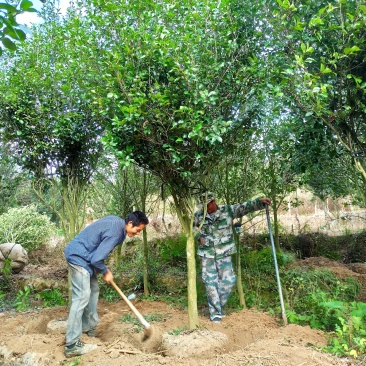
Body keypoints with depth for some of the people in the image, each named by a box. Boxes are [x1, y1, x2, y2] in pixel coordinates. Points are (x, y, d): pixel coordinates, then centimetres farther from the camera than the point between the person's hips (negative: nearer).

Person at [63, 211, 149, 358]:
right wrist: (105, 272, -5)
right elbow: (96, 259, -25)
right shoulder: (115, 233, -25)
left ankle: (89, 328, 28)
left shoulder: (116, 221, 5)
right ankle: (72, 345, -9)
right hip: (79, 257, -11)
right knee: (82, 296, -12)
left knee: (93, 291, 16)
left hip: (82, 255, 11)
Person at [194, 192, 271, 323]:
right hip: (207, 254, 1)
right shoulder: (199, 215, 1)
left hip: (224, 253, 0)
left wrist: (260, 201, -23)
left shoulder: (228, 210, -3)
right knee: (211, 283, 2)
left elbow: (245, 207, -9)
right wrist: (198, 236, 0)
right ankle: (215, 312, 14)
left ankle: (219, 306, 23)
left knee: (228, 280, -1)